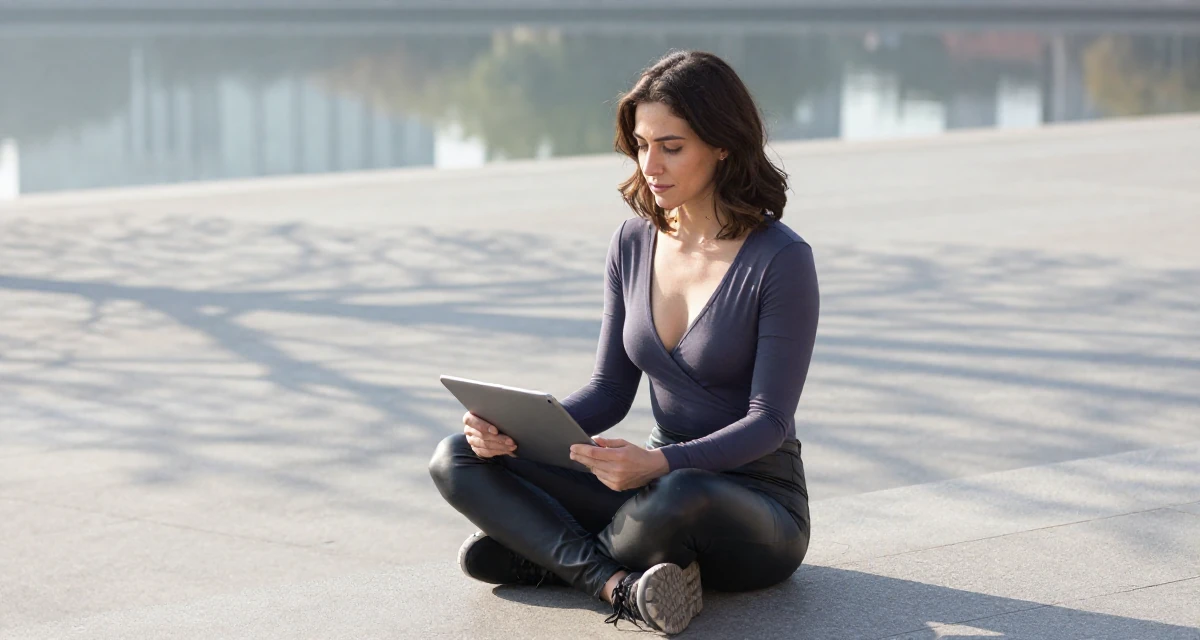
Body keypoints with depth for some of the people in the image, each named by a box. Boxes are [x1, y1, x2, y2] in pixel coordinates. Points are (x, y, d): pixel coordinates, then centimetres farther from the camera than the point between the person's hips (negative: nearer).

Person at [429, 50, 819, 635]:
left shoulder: (781, 260, -15)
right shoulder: (633, 242, 3)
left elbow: (768, 422, -18)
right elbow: (610, 391, 6)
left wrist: (659, 464, -35)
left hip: (757, 504, -6)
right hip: (663, 480, 6)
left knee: (677, 499, -42)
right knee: (458, 460, -9)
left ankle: (553, 555, -11)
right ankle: (620, 585, -23)